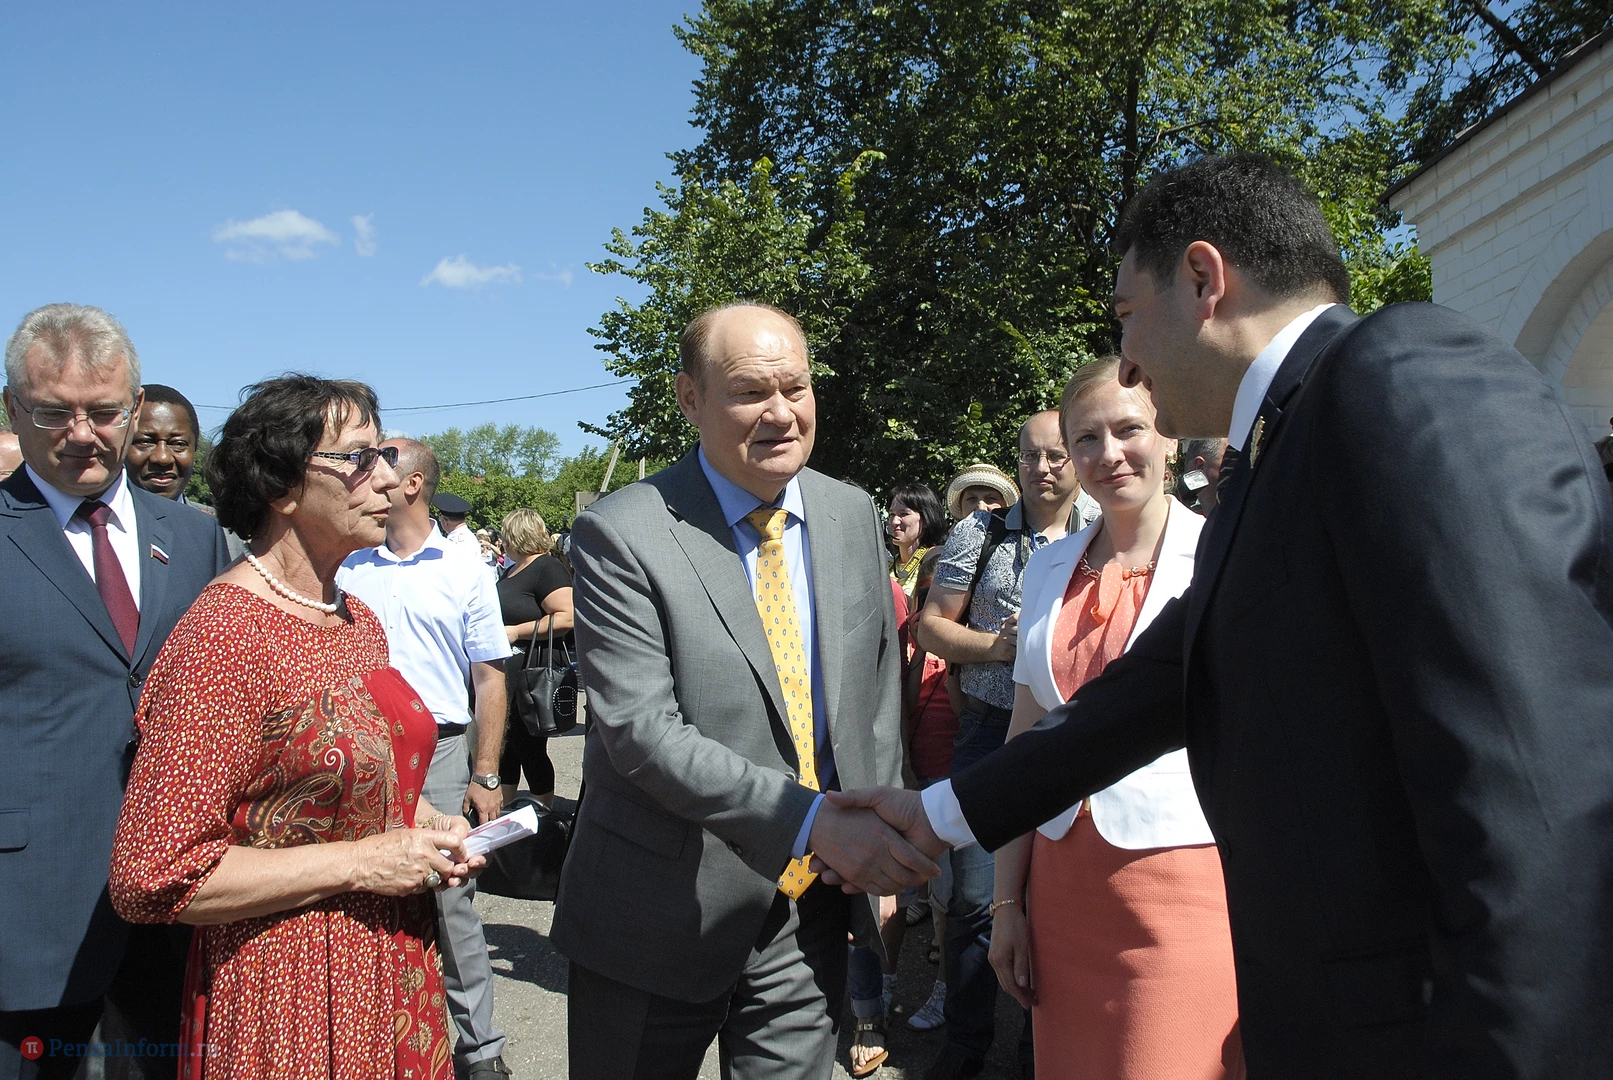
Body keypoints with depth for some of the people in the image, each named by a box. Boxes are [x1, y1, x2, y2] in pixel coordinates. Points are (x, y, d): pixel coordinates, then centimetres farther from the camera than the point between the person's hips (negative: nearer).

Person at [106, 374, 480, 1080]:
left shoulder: (361, 622, 6)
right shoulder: (223, 635, -19)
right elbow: (151, 879, -22)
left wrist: (423, 821, 2)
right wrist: (360, 861, -20)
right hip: (287, 998, -7)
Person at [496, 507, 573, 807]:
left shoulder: (547, 568, -14)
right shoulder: (513, 571, 16)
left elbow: (567, 618, -25)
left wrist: (516, 632, -22)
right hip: (505, 674, 10)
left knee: (529, 748, -2)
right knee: (504, 745, 17)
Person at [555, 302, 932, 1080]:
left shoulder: (851, 516, 3)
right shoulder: (619, 535, -14)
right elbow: (641, 730, -22)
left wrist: (883, 847, 7)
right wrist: (813, 821, -29)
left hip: (811, 906, 4)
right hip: (667, 916, -4)